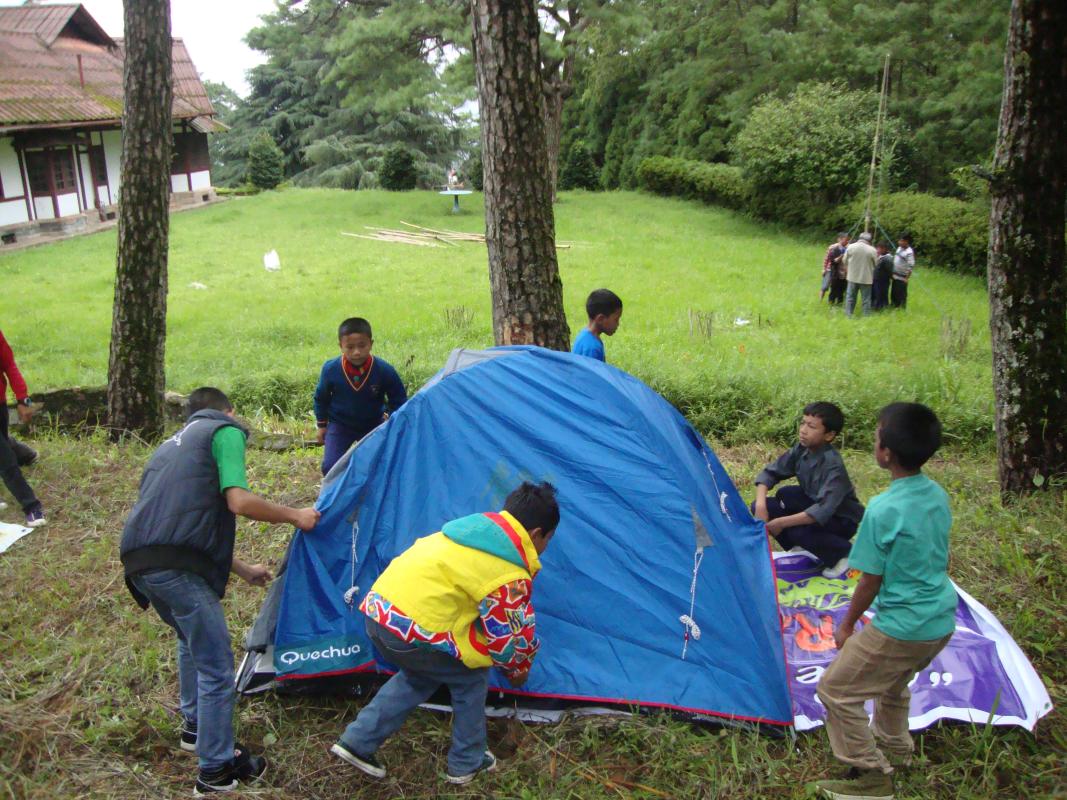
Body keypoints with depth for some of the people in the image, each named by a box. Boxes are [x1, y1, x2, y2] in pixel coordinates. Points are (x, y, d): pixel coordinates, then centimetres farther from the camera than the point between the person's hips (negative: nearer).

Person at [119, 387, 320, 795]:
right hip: (177, 567, -9)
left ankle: (195, 727, 46)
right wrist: (295, 516, 5)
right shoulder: (225, 430, 4)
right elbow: (238, 501, -11)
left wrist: (244, 570, 39)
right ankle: (217, 769, 14)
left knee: (193, 641, 32)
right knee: (216, 667, 3)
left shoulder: (173, 442, 29)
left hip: (138, 559, 9)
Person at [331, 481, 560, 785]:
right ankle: (467, 763, 28)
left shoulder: (474, 527, 19)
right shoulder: (511, 573, -7)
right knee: (471, 677, 15)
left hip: (378, 613, 8)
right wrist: (518, 670, 25)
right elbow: (508, 636, 3)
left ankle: (357, 742, 29)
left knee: (419, 674, 30)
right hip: (413, 632, -8)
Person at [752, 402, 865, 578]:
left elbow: (823, 511, -39)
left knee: (798, 531, -36)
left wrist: (781, 522, -38)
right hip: (812, 506, 7)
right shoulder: (800, 450, -11)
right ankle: (801, 549, 6)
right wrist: (761, 505, -21)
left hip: (840, 519, -6)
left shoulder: (833, 465, -30)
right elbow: (770, 473, -4)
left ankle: (844, 553, -7)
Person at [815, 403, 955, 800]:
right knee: (894, 680, 33)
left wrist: (847, 625, -1)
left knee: (836, 690, 7)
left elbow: (870, 581, -16)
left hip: (901, 629, -8)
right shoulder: (938, 495, 0)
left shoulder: (883, 510, -24)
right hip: (942, 623, 8)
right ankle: (895, 745, 51)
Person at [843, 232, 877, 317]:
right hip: (866, 278, -2)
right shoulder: (872, 250, -10)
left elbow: (844, 260, 3)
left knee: (850, 297, 13)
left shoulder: (850, 247, -6)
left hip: (852, 277, 2)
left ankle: (848, 315, 17)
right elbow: (876, 264, 0)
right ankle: (866, 316, 14)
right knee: (866, 299, 8)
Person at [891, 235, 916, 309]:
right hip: (895, 276, 8)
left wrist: (907, 278, -20)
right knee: (894, 293, 17)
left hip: (902, 278, -8)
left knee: (901, 295, 0)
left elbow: (911, 266, -20)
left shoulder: (909, 252, -17)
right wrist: (892, 273, 18)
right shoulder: (899, 248, 9)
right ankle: (894, 307, 29)